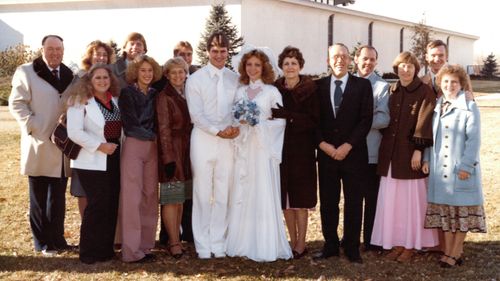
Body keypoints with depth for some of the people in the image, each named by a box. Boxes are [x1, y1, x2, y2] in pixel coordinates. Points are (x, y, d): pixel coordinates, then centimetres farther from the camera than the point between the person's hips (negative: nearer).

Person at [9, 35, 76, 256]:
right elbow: (16, 103, -5)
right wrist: (33, 127, -15)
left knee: (58, 198, 10)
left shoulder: (70, 76, 13)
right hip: (39, 146, -4)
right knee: (39, 198, 5)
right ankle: (42, 243, 14)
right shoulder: (26, 72, -1)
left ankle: (57, 239, 19)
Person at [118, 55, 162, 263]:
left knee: (150, 195, 5)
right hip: (133, 146, -5)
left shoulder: (154, 95, 12)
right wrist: (154, 136, -5)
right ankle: (131, 251, 0)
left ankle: (145, 245, 13)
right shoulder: (127, 93, -3)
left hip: (152, 148, 5)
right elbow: (130, 125, -8)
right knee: (133, 197, -5)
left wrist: (156, 139, 1)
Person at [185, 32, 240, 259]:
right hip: (203, 139, -2)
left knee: (223, 194, 7)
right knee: (203, 194, 2)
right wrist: (218, 131, -15)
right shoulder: (195, 79, 1)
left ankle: (218, 243, 17)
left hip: (228, 141, 3)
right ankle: (203, 245, 11)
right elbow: (196, 114, -5)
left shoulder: (235, 79, 9)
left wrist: (236, 127, -12)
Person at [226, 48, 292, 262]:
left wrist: (260, 124, -14)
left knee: (264, 195, -3)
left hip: (264, 148, -4)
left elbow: (281, 120, -3)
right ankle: (243, 243, 12)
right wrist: (240, 121, -5)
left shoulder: (272, 91, 1)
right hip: (243, 148, 4)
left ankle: (265, 246, 4)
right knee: (242, 194, 4)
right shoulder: (240, 92, 13)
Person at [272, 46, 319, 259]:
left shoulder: (310, 89, -4)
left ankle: (301, 244, 9)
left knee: (300, 198, 0)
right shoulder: (275, 88, 6)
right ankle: (292, 241, 18)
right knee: (285, 197, 7)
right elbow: (270, 116, 6)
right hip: (281, 148, 4)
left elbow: (314, 121, -12)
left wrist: (286, 116, -19)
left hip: (302, 149, -3)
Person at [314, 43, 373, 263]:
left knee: (353, 203, 4)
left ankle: (352, 248, 14)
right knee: (328, 202, 6)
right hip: (326, 153, 2)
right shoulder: (319, 86, 8)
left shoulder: (362, 85, 2)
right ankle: (330, 246, 18)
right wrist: (323, 144, -9)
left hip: (354, 153, -2)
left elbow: (366, 119, -4)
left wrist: (347, 146, -12)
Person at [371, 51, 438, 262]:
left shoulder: (425, 92, -5)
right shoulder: (392, 91, 11)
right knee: (391, 199, 7)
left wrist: (418, 150, -17)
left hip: (411, 152, -5)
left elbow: (424, 122, -11)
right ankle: (397, 243, 18)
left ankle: (411, 245, 12)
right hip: (391, 153, 5)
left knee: (412, 198, 1)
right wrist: (385, 148, 11)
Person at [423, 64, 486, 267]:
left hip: (461, 169, -5)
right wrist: (426, 159, 2)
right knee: (444, 209, 9)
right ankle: (448, 250, 19)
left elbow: (474, 139, -11)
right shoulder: (436, 107, 10)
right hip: (439, 169, 5)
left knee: (461, 209, 3)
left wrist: (466, 165, -16)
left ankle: (455, 252, 12)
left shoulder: (469, 108, -6)